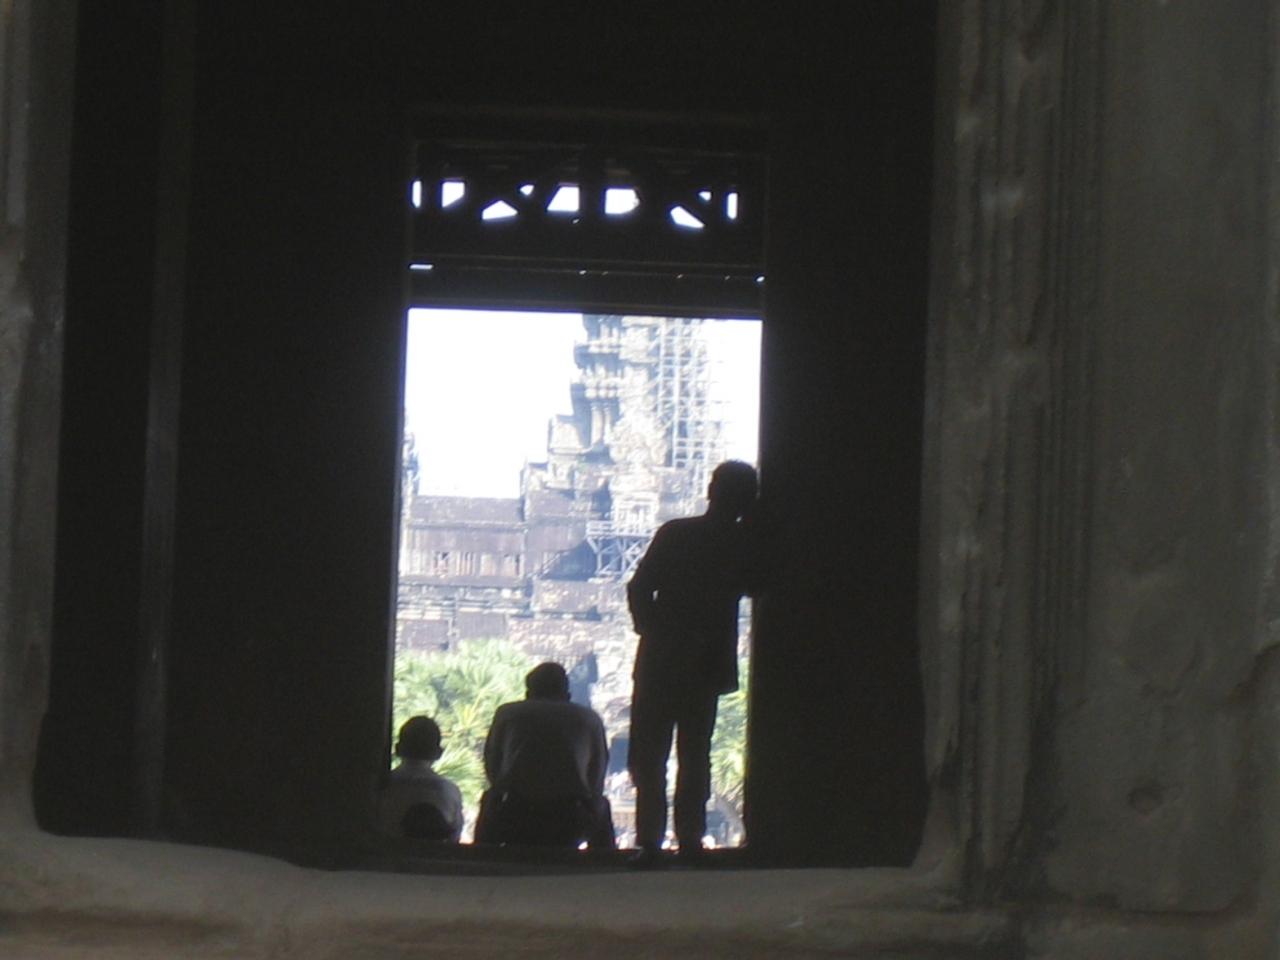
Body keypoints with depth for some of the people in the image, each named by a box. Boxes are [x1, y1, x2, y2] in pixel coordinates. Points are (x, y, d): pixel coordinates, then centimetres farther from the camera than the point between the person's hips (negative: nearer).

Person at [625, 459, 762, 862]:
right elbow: (753, 587, 15)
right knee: (695, 754, 12)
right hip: (708, 664, 2)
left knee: (648, 754, 4)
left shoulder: (675, 534, -7)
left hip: (660, 661, -2)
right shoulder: (743, 545, -4)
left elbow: (639, 588, -9)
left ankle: (650, 839, -4)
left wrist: (648, 628, 7)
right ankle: (689, 839, 6)